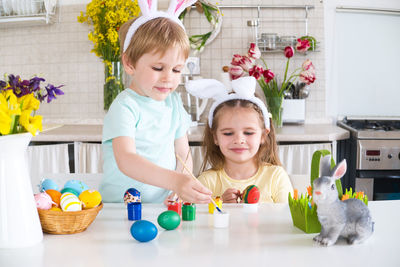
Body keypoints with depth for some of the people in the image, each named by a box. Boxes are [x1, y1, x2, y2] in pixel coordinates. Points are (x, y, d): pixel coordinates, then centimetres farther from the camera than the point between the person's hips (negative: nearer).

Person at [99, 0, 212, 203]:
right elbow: (126, 160, -26)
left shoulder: (173, 103, 8)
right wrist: (176, 181, -39)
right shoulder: (124, 107, -12)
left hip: (162, 206, 5)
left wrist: (182, 191, -5)